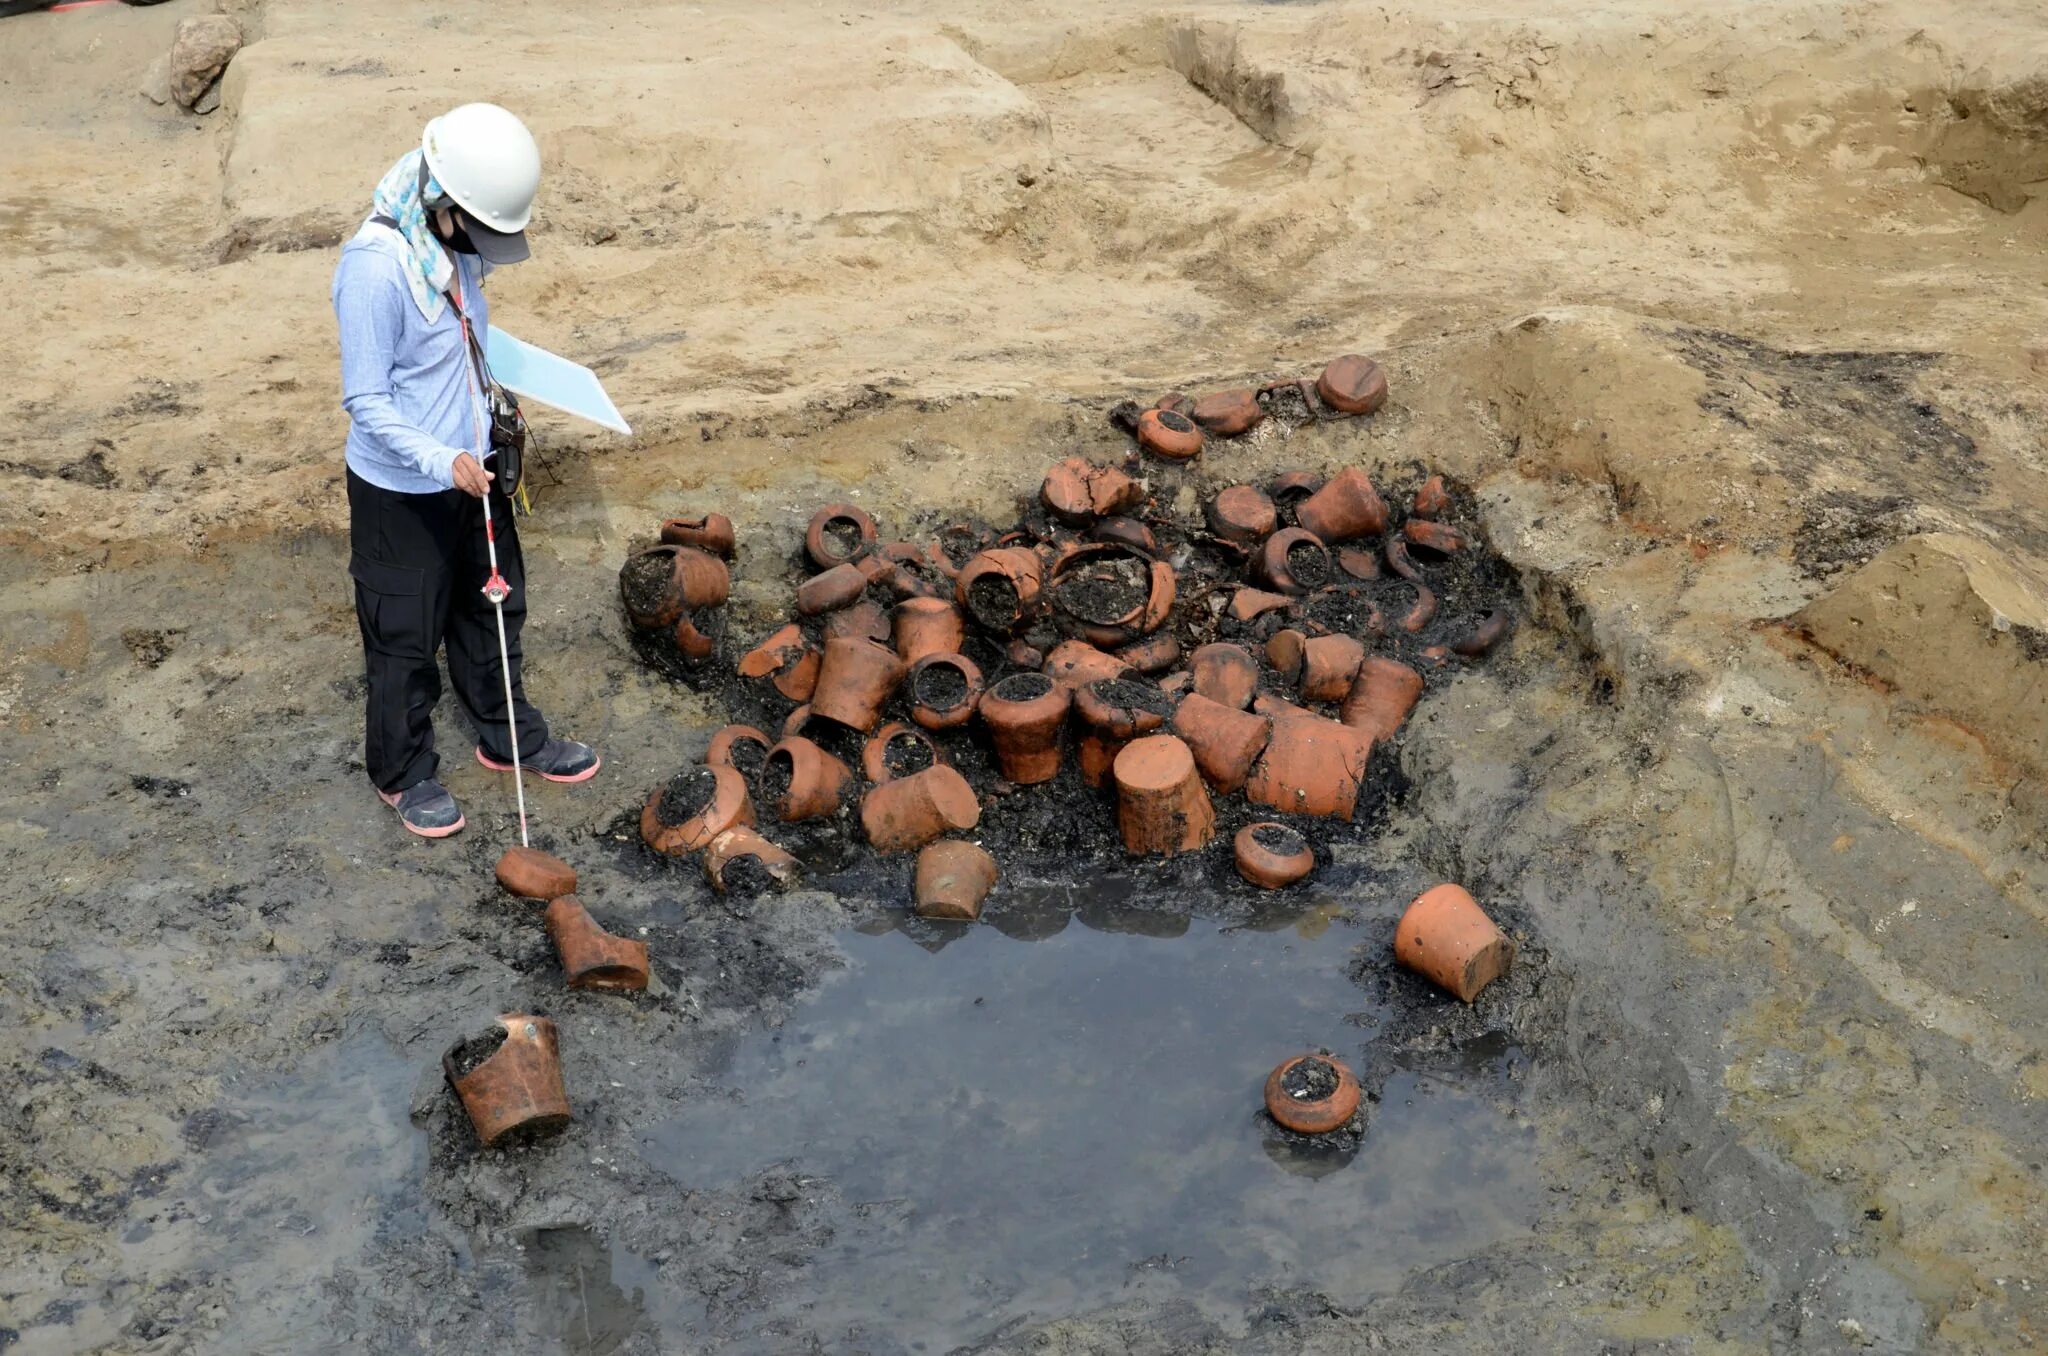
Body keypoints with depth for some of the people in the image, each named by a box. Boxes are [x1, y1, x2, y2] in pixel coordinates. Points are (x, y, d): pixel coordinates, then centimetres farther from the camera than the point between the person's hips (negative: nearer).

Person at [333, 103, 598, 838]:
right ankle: (404, 772, 32)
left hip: (473, 471, 8)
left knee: (493, 609, 23)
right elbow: (365, 401, -24)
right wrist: (442, 462, -33)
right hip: (402, 492, -8)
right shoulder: (375, 267, -28)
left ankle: (509, 738, 44)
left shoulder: (457, 244, -4)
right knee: (405, 638, 11)